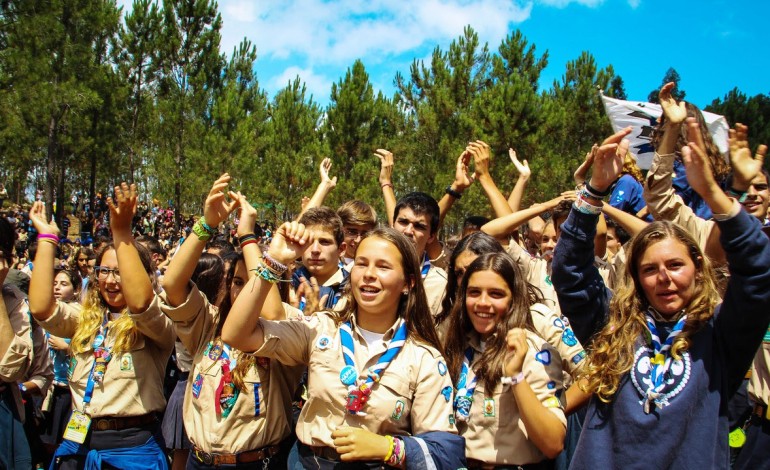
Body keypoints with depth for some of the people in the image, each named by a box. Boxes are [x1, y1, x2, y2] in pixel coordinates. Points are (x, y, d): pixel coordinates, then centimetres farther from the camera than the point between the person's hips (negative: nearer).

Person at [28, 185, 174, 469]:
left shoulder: (155, 325, -7)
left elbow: (139, 302, -29)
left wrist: (122, 232, -30)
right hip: (77, 446, 5)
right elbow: (40, 308, -8)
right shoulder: (85, 320, 9)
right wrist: (47, 237, -7)